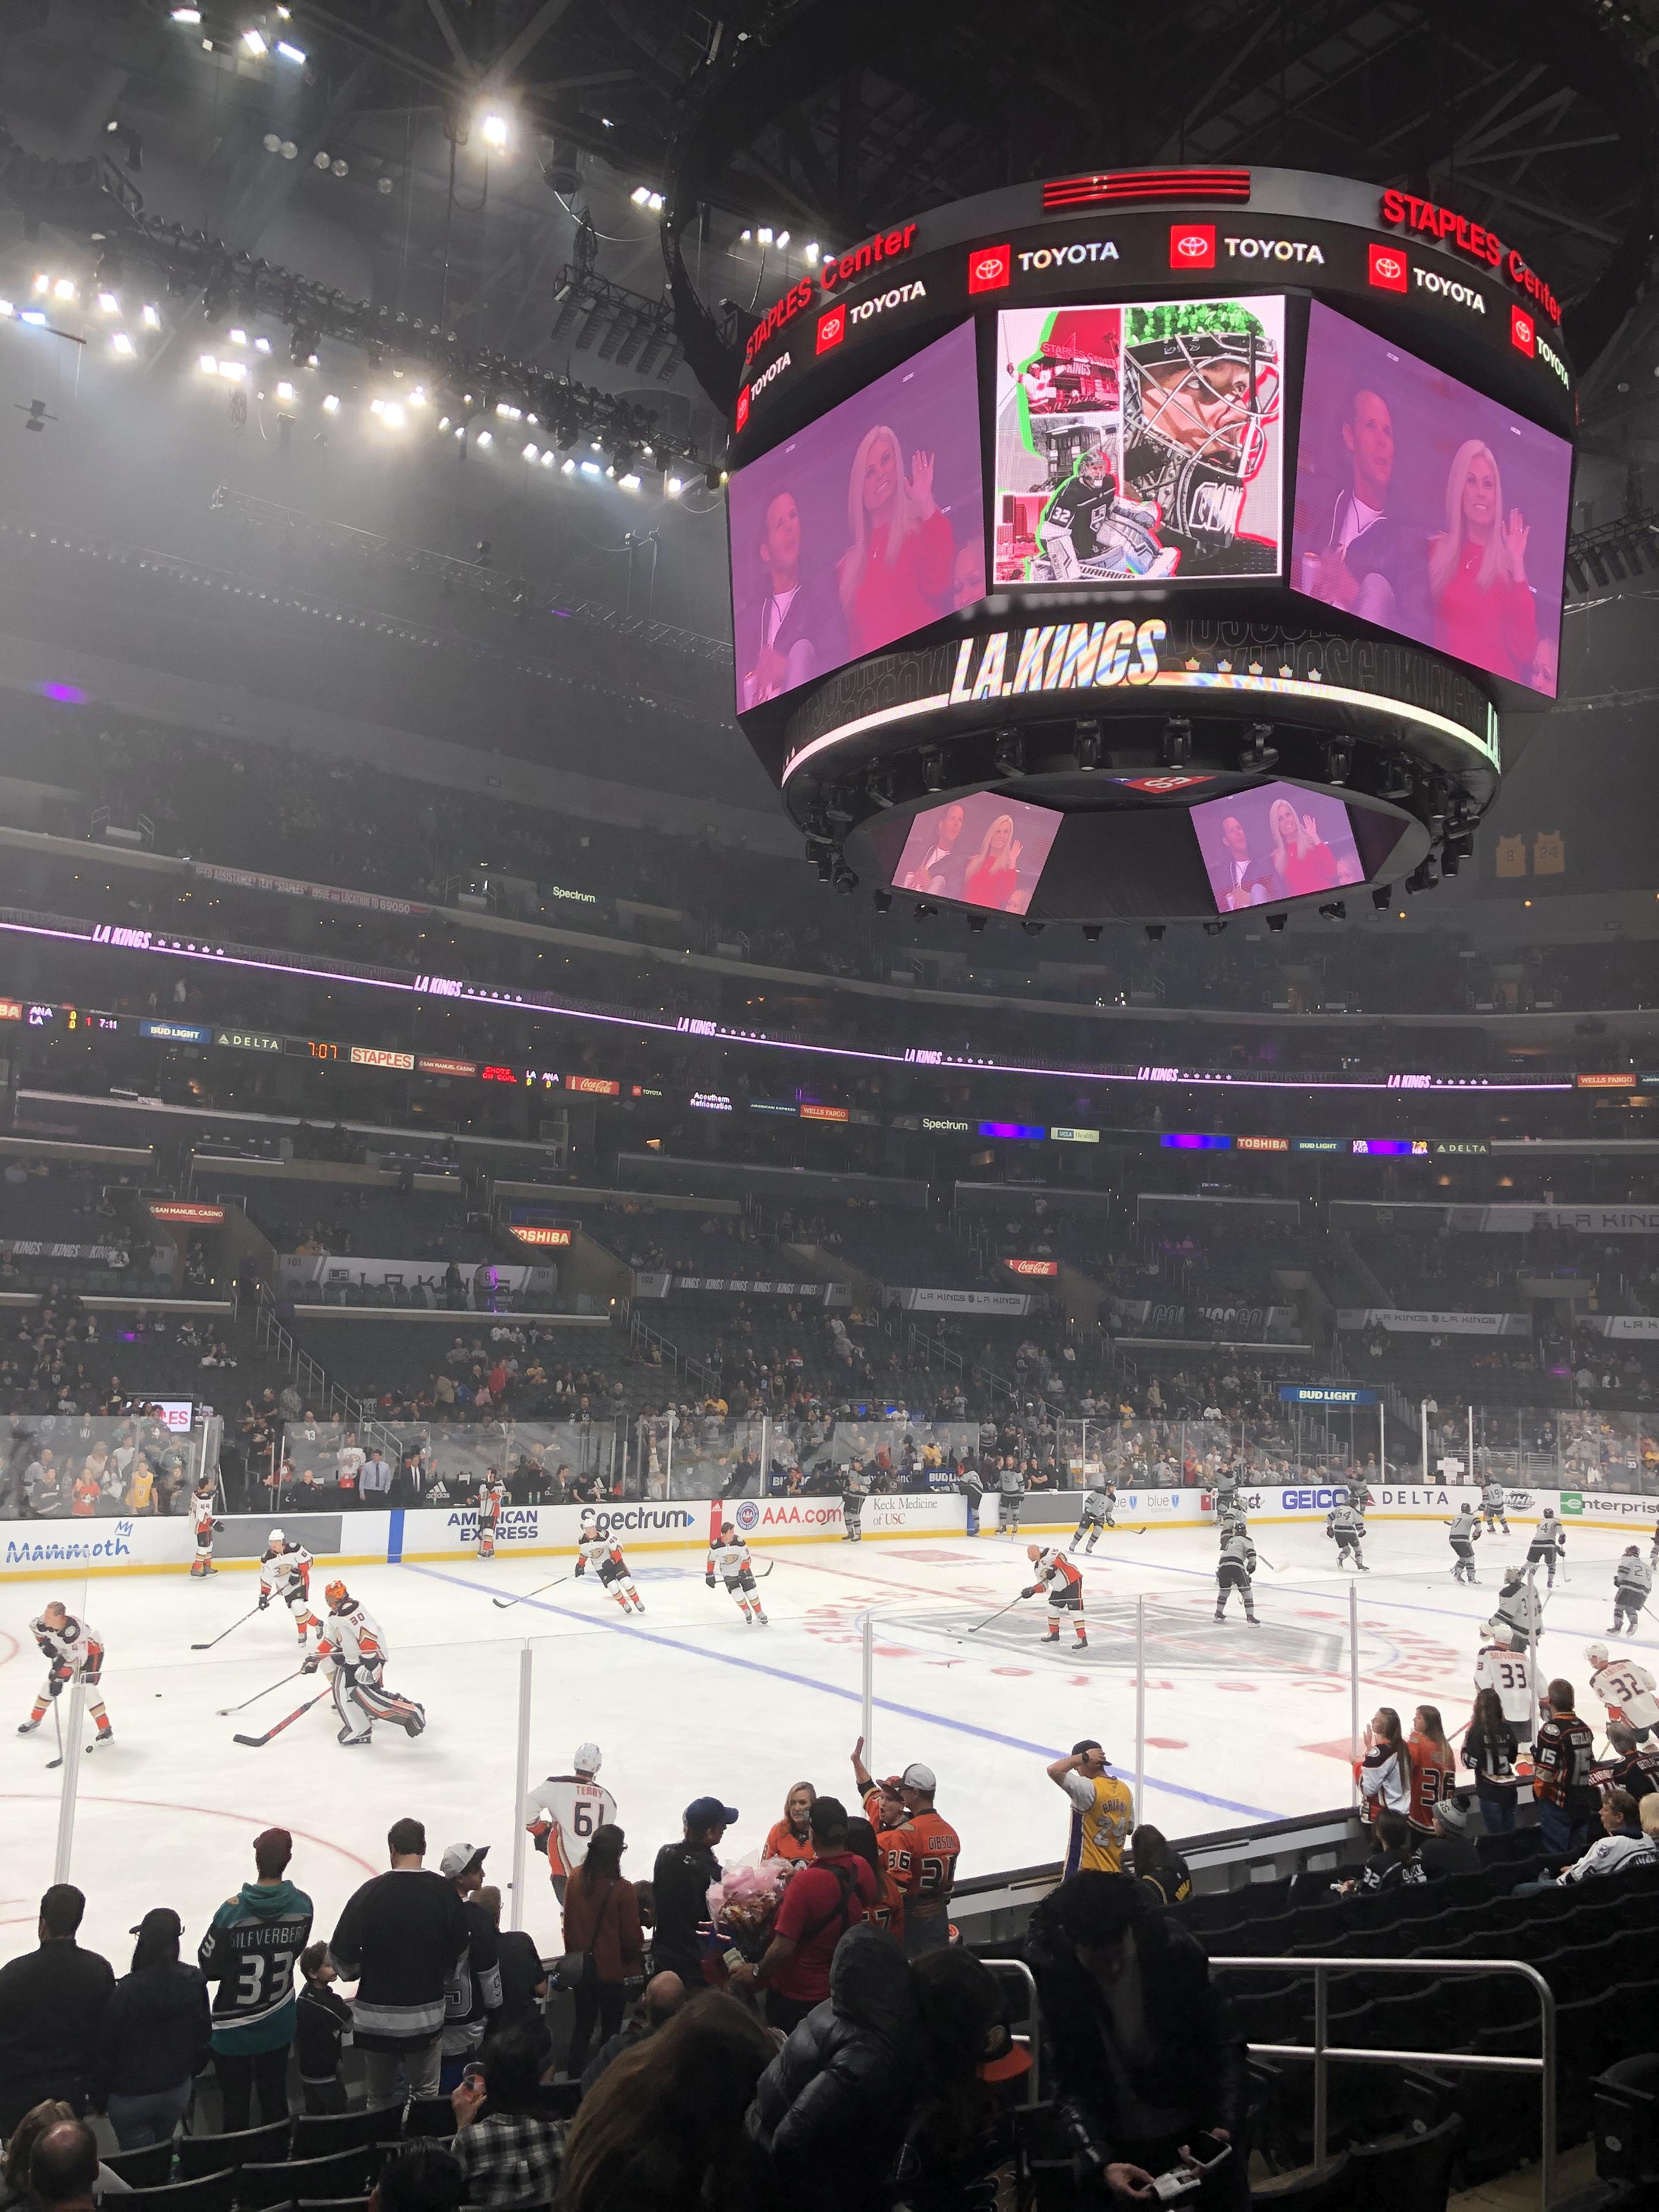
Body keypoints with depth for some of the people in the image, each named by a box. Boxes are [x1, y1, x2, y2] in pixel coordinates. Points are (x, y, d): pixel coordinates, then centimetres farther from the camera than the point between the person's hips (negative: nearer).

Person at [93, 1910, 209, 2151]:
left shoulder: (127, 1990, -27)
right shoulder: (193, 1982, -14)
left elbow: (107, 2049, -16)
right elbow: (204, 2034, -1)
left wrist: (100, 2096, 0)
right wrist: (191, 2073, 17)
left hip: (132, 2097, -3)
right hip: (177, 2091, 4)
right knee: (163, 2150, 26)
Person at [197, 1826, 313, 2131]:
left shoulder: (233, 1911, -25)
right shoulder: (302, 1905, -13)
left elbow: (209, 1966, -14)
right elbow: (296, 1951, 1)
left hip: (234, 2027, -3)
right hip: (278, 2024, 4)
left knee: (236, 2106, 14)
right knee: (275, 2098, 22)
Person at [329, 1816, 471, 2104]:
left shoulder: (371, 1892, -14)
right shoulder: (445, 1892, -7)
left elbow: (341, 1953, -11)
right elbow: (459, 1951, 2)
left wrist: (358, 1972, 11)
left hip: (375, 2016, -1)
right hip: (426, 2015, 1)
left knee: (380, 2097, 19)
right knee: (425, 2094, 18)